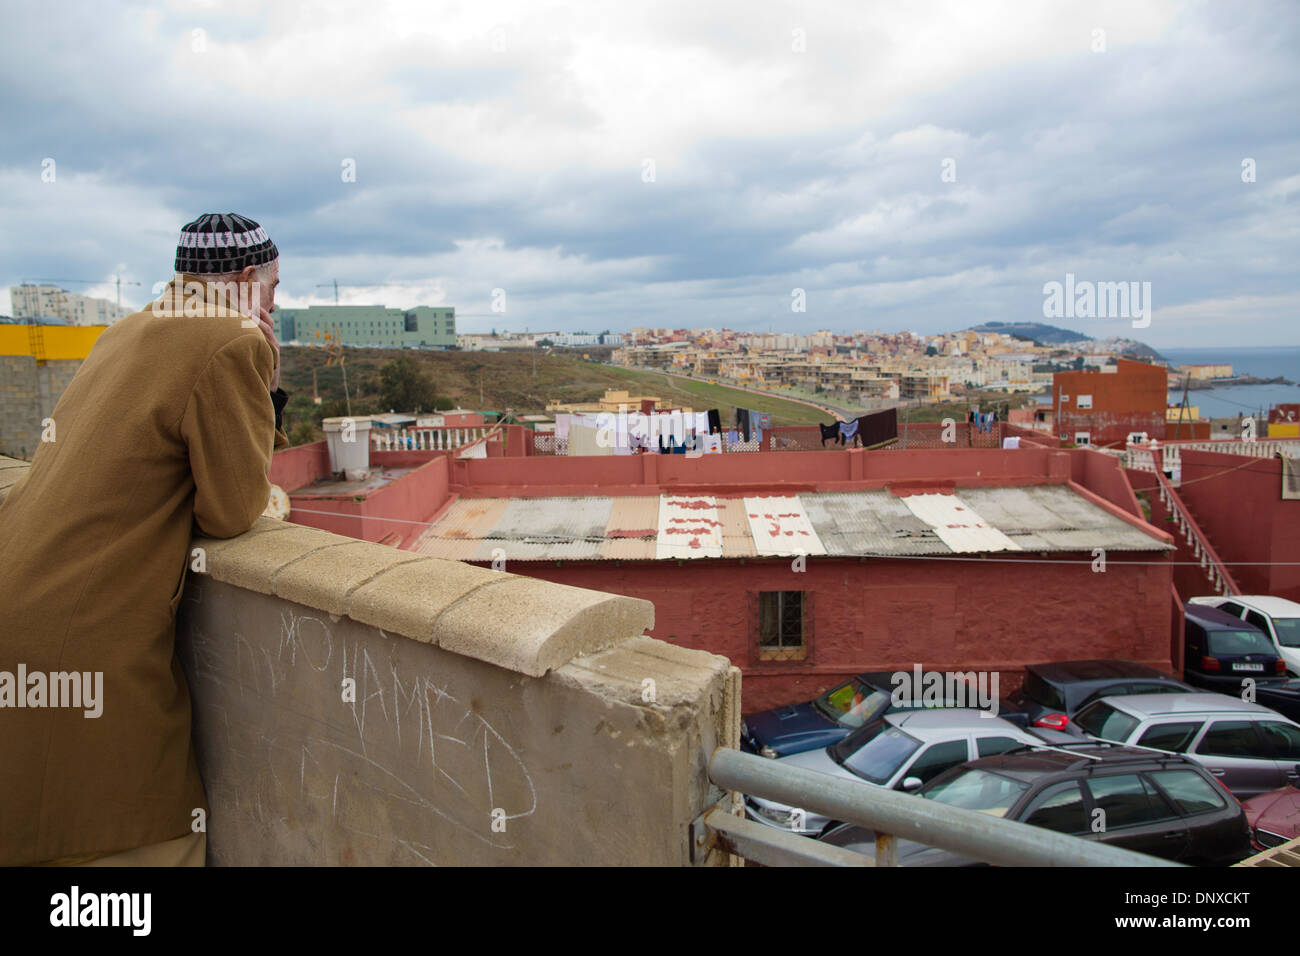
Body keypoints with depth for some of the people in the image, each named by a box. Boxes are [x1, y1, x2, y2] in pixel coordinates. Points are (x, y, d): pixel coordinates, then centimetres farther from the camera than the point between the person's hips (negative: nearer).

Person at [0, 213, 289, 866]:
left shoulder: (128, 333, 14)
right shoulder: (234, 342, -12)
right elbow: (231, 512, -10)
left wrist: (261, 407, 14)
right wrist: (266, 396, 2)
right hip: (81, 640, -9)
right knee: (153, 843, 3)